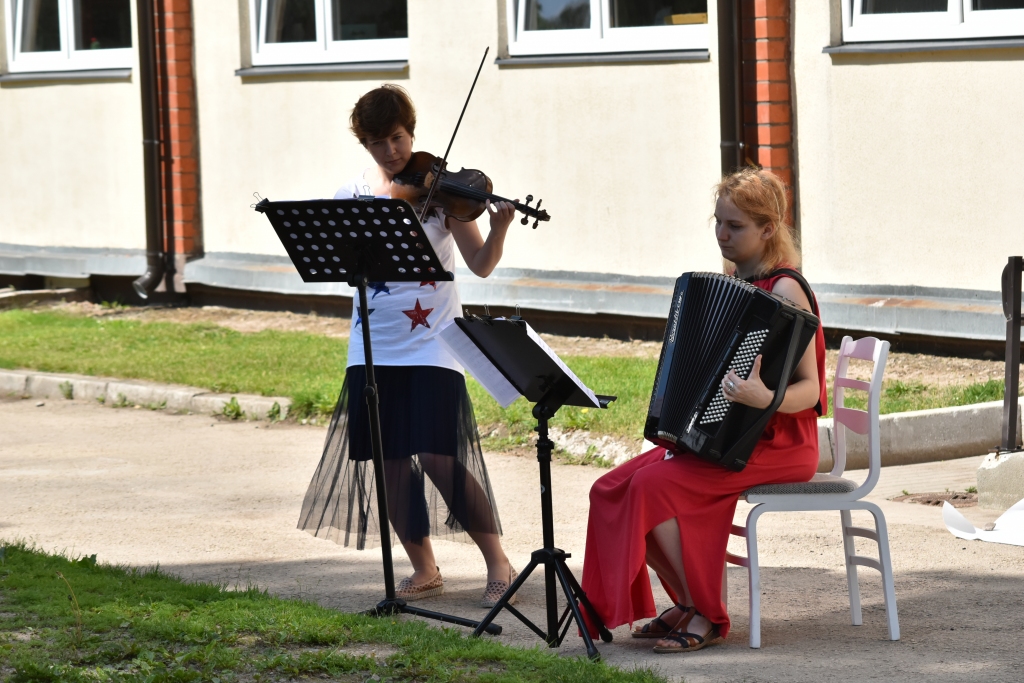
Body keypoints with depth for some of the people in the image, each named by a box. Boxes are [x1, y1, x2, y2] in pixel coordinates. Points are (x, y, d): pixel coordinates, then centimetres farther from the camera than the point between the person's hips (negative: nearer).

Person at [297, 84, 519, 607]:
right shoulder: (353, 196, 7)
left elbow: (480, 265, -8)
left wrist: (499, 229, -27)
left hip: (431, 344, -4)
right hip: (375, 348, 4)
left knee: (440, 459, -14)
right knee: (389, 461, 3)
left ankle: (499, 565, -4)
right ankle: (424, 569, 19)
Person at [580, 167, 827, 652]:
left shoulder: (784, 292, -13)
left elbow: (809, 389, -19)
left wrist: (766, 399, -38)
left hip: (778, 445, -9)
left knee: (654, 484, -27)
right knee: (611, 490, -6)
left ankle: (706, 617, -14)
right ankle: (687, 603, 3)